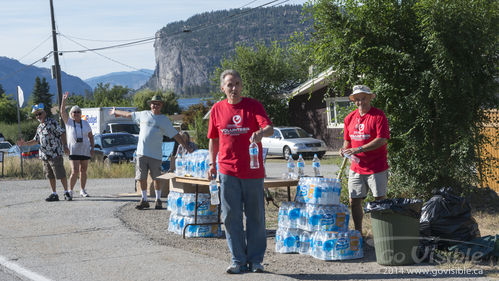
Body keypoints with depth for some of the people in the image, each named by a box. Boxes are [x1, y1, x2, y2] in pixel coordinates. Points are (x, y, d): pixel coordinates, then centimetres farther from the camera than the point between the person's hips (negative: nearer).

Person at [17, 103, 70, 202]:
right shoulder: (39, 127, 17)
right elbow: (36, 140, 25)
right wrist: (25, 143, 14)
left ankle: (66, 193, 3)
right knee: (50, 176, 9)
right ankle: (54, 194, 15)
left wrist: (64, 146, -16)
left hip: (55, 154, -8)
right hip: (44, 155, 8)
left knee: (61, 174, -5)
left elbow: (62, 133, -10)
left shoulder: (52, 122, -7)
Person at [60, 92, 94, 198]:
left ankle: (82, 190, 18)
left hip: (85, 150, 3)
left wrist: (92, 148, 3)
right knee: (75, 172, -13)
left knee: (83, 171, 8)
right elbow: (62, 112, -13)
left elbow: (91, 136, 13)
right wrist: (64, 100, -25)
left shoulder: (85, 123, 8)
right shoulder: (69, 122, 1)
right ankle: (70, 190, -3)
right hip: (73, 151, -3)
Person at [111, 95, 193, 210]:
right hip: (141, 152, 2)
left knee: (156, 178, 2)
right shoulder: (144, 114, 10)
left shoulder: (164, 120, 5)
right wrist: (116, 112, 34)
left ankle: (158, 200, 17)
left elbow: (175, 135, 6)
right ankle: (144, 200, 15)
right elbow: (128, 114, 24)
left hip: (155, 154, -2)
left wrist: (187, 147, 2)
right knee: (142, 178, 3)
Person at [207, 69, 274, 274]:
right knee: (231, 216, 2)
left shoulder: (253, 106, -1)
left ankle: (255, 259, 15)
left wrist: (261, 132, -37)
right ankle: (238, 260, 11)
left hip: (253, 170, -2)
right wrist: (212, 163, 11)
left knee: (255, 216, 5)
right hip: (227, 171, 2)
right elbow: (213, 139, 15)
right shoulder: (217, 109, 7)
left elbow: (269, 128, -15)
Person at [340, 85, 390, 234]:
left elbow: (382, 139, -17)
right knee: (354, 201, 6)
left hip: (376, 168, -5)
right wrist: (345, 149, -3)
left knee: (380, 201, 1)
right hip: (356, 168, 5)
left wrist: (359, 149, -23)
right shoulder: (350, 118, 11)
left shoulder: (378, 116, -8)